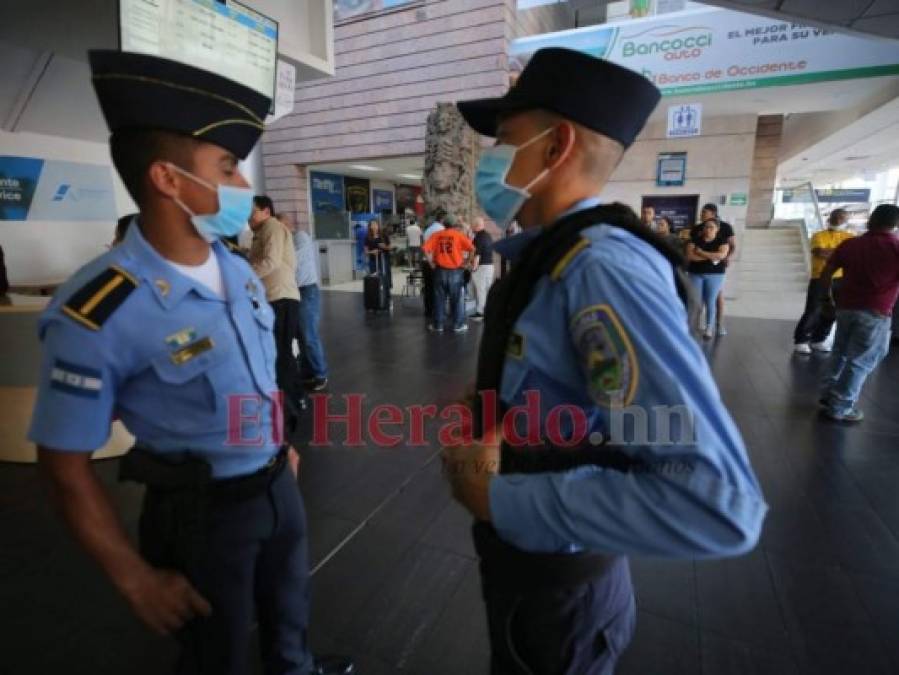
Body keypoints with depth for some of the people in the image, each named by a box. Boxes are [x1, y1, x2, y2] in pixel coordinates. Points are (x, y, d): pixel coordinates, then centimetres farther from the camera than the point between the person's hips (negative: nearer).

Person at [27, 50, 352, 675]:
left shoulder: (239, 271, -4)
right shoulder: (100, 313, -26)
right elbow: (66, 463, -17)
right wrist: (137, 580, -12)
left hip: (277, 483, 7)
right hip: (202, 512, -6)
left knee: (291, 605, 32)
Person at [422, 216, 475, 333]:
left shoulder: (436, 235, 5)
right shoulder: (459, 235, -1)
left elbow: (425, 249, -5)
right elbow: (472, 249, -10)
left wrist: (431, 262, 1)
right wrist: (466, 262, 0)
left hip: (440, 270, 2)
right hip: (455, 271, -2)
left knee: (439, 299, 9)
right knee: (457, 299, 7)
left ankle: (437, 325, 13)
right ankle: (458, 325, 11)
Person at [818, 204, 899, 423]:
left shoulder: (849, 244, 3)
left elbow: (826, 274, 5)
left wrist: (828, 300, 15)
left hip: (846, 307, 4)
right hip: (876, 314, -4)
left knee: (840, 353, 19)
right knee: (860, 362, 3)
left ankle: (828, 395, 24)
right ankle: (839, 408, 6)